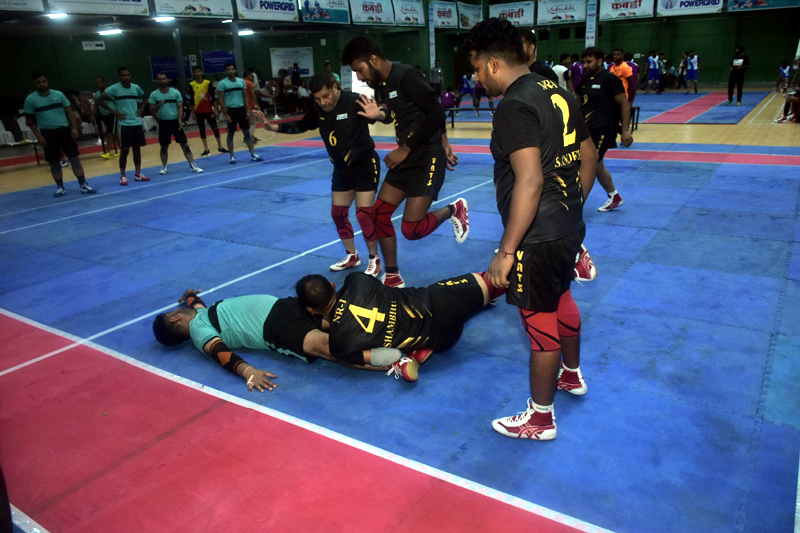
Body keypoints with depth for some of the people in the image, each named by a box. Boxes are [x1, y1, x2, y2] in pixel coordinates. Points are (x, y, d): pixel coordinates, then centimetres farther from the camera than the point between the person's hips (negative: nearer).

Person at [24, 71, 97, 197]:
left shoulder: (59, 94, 3)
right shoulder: (30, 99, -1)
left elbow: (69, 112, 5)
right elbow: (30, 120, 3)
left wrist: (74, 128, -5)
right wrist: (38, 135, -5)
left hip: (64, 130, 1)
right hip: (48, 134, -1)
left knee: (75, 158, 0)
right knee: (54, 162, 5)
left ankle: (83, 185, 6)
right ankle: (60, 187, 17)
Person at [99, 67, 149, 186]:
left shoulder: (136, 87, 6)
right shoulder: (114, 88, -7)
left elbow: (144, 98, 24)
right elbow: (101, 100, -5)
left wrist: (141, 109, 7)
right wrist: (114, 112, -10)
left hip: (137, 123, 4)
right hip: (124, 124, -4)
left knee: (137, 148, 8)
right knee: (124, 150, -3)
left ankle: (138, 174, 17)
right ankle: (122, 176, 4)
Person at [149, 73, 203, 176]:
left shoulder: (176, 92, -1)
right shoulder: (154, 94, 0)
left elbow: (180, 107, -1)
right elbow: (152, 109, 2)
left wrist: (180, 120, -11)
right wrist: (158, 105, -19)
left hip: (175, 121, -1)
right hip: (163, 123, 1)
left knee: (184, 144, -2)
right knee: (164, 146, 8)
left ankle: (192, 165, 1)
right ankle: (164, 167, 21)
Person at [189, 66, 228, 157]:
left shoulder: (208, 82, -1)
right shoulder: (191, 84, 0)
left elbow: (212, 96, 1)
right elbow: (191, 99, 2)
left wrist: (214, 108, -3)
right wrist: (193, 112, -1)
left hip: (209, 110, -1)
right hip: (198, 111, 1)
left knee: (215, 128, 3)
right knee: (202, 130, 5)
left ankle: (220, 147, 14)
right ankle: (206, 149, 12)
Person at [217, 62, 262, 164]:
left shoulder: (241, 81, 6)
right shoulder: (222, 83, -6)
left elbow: (246, 96, 10)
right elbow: (221, 100, -7)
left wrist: (248, 110, 2)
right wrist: (226, 114, -12)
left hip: (241, 109, 4)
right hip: (231, 110, -4)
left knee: (247, 132, 6)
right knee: (231, 134, 4)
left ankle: (253, 155, 10)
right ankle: (232, 156, 12)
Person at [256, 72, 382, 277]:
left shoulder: (354, 101, -24)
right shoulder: (318, 109, -5)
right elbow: (302, 125, 13)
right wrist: (274, 127, 4)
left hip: (365, 165, -7)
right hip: (341, 169, 7)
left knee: (364, 213, -11)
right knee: (338, 213, 11)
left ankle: (374, 259, 8)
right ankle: (352, 256, 28)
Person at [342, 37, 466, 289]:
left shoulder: (406, 76, -16)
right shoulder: (381, 85, 10)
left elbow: (436, 114, -20)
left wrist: (404, 149, -17)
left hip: (427, 157, -9)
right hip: (407, 156, 9)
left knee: (411, 229, -11)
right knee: (379, 214, 4)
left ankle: (453, 210, 17)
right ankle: (392, 277, 16)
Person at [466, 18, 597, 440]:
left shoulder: (513, 107, -19)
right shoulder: (557, 93, 8)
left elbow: (530, 181, -29)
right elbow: (588, 158, 14)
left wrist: (505, 252, -26)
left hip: (538, 237, -9)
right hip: (569, 227, 9)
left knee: (541, 321, 5)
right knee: (561, 299, 28)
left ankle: (540, 419, 24)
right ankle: (572, 375, 52)